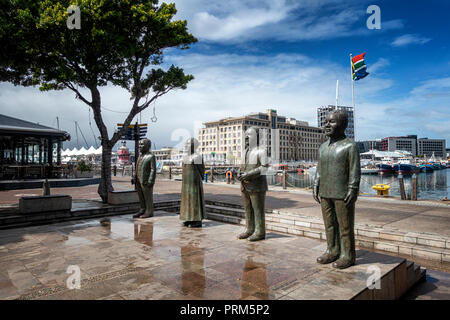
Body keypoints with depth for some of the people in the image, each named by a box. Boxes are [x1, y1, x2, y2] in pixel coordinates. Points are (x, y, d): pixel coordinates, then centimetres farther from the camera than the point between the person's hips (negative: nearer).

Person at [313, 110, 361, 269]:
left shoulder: (350, 146, -6)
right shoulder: (323, 147, 13)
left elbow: (355, 171, -10)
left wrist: (352, 191, -16)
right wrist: (315, 187, 11)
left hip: (342, 194, -6)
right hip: (325, 194, 6)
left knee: (345, 226, 2)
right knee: (329, 224, 13)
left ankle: (348, 256, 14)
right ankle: (332, 251, 26)